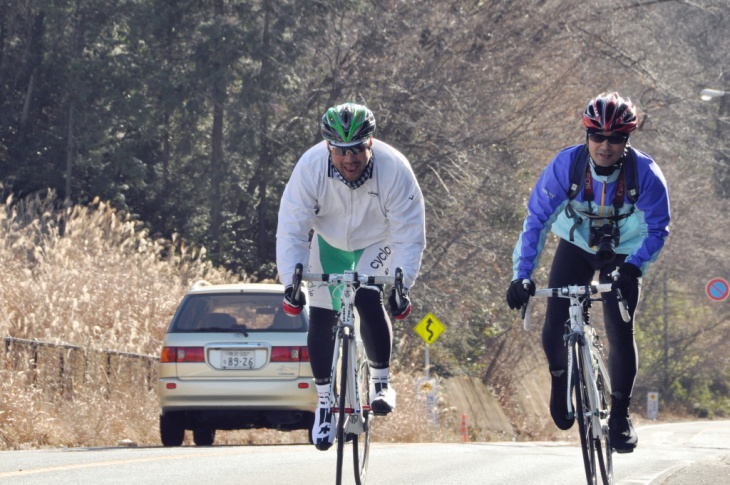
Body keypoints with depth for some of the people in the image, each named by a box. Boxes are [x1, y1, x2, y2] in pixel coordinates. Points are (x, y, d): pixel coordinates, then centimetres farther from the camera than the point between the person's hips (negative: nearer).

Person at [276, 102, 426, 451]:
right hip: (328, 243, 2)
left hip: (376, 245, -2)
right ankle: (325, 403, 11)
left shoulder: (394, 169, -32)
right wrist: (291, 280, -37)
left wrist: (401, 284, -39)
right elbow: (291, 230, -26)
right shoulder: (310, 167, -30)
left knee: (368, 300, -25)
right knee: (321, 320, -5)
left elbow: (409, 235, -28)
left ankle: (381, 382, -7)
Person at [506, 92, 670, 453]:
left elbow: (657, 229, -20)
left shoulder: (645, 173, -29)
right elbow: (536, 220, -22)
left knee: (620, 331, -14)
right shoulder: (566, 165, -27)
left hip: (623, 254, -1)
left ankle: (620, 415, 4)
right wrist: (522, 274, -31)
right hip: (576, 245, 1)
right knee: (554, 328, -11)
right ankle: (560, 378, 23)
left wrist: (633, 268, -37)